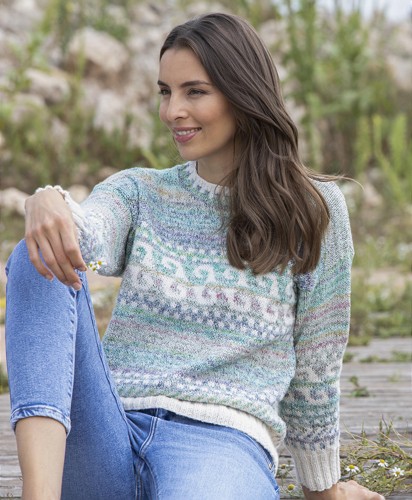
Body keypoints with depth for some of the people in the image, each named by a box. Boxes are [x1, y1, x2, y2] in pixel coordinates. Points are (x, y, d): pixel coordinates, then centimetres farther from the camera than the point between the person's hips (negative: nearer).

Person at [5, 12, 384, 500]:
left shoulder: (312, 209, 10)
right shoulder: (139, 191, 16)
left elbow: (315, 371, 15)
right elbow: (87, 237, -10)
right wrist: (48, 203, -34)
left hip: (223, 441, -5)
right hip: (106, 437, 5)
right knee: (41, 261, -25)